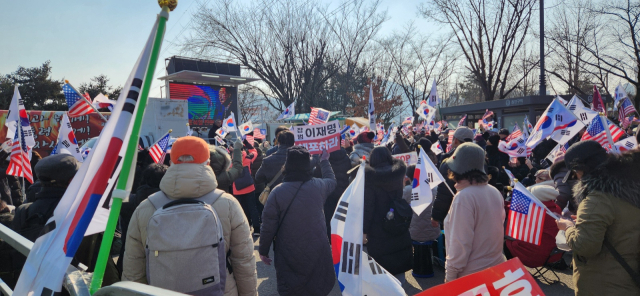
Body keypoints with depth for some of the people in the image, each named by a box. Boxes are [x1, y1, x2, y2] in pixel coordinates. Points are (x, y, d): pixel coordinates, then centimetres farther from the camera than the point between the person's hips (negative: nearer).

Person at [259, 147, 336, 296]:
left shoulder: (277, 192, -17)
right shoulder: (319, 186, -9)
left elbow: (268, 226, -13)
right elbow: (331, 180, 16)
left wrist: (263, 250, 1)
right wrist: (324, 161, 33)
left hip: (289, 255, -2)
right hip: (317, 251, 2)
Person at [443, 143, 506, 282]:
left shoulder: (464, 197, -22)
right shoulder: (495, 192, 2)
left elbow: (460, 243, -22)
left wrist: (450, 274, -13)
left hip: (471, 275, -7)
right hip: (496, 268, 7)